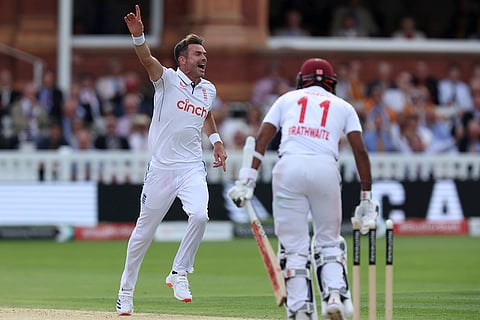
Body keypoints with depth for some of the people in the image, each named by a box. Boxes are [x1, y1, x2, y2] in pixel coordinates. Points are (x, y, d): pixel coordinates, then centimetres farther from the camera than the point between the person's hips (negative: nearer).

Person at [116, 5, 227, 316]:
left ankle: (179, 273, -5)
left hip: (193, 168, 3)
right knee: (145, 230, 5)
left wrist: (216, 140, 21)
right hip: (161, 169, -3)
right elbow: (147, 59, -24)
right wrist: (138, 35, -43)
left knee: (200, 215, -24)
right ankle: (126, 291, 21)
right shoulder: (168, 80, -4)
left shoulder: (208, 89, 11)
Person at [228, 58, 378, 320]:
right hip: (325, 168, 0)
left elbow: (262, 138, 9)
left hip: (288, 168, 0)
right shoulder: (343, 106, 23)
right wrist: (366, 198, 9)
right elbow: (360, 151, 10)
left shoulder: (287, 99, 24)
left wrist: (248, 178, 2)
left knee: (294, 246, 5)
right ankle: (335, 294, -7)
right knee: (328, 242, 16)